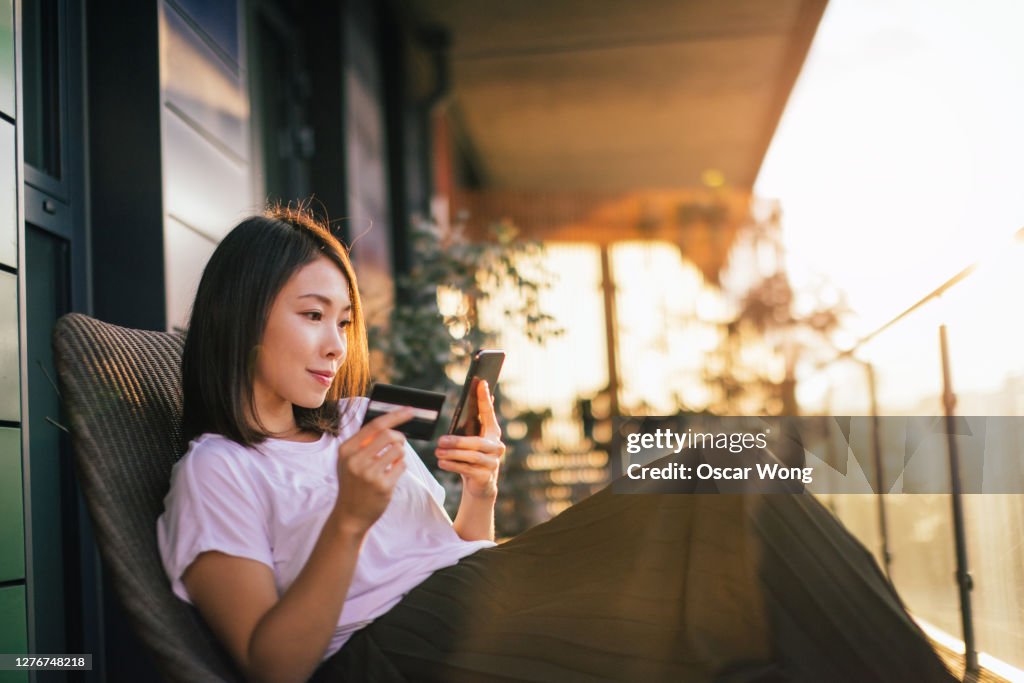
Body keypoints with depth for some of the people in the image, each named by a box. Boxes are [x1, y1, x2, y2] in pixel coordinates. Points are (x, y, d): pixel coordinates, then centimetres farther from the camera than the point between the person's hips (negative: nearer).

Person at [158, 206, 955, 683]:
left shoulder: (366, 430, 27)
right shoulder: (216, 472, 6)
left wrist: (480, 495, 4)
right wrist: (351, 519, -19)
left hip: (490, 600, 7)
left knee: (725, 496, -17)